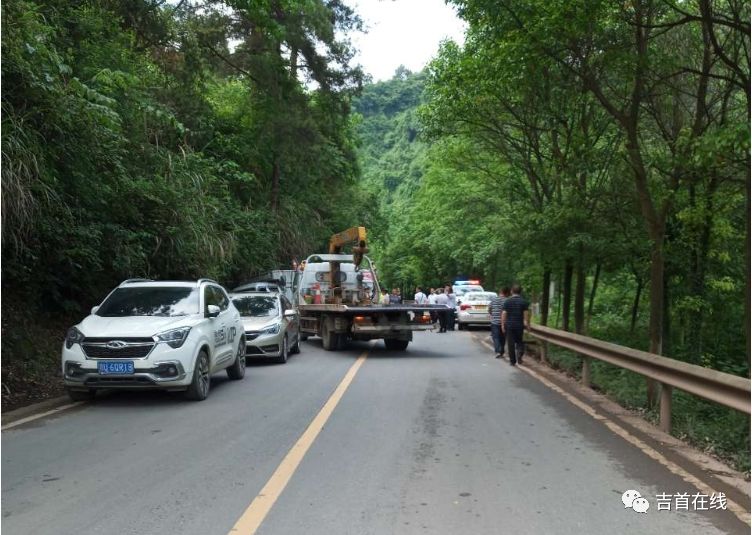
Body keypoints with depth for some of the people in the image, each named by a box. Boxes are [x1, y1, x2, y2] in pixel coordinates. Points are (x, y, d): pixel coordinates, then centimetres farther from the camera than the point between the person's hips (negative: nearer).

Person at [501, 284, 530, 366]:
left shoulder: (507, 301, -3)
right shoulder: (524, 302, -2)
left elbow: (504, 314, -4)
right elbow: (526, 314, -4)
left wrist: (502, 325, 2)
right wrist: (527, 325, 5)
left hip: (509, 325, -1)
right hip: (519, 325, 1)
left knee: (510, 343, 5)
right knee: (519, 341, 17)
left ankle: (512, 361, 7)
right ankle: (519, 353, -8)